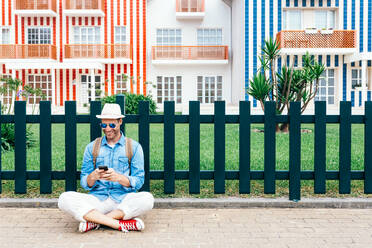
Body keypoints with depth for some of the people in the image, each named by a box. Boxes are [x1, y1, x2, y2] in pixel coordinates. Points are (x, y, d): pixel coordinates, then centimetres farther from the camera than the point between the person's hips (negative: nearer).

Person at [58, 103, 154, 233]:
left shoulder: (134, 147, 7)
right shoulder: (91, 147, 12)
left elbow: (138, 181, -1)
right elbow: (85, 183, 8)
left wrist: (119, 177, -21)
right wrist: (93, 177, -16)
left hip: (124, 200, -1)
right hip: (97, 199, 1)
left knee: (147, 198, -32)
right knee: (65, 199, -25)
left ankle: (94, 220, -22)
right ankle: (121, 224, -28)